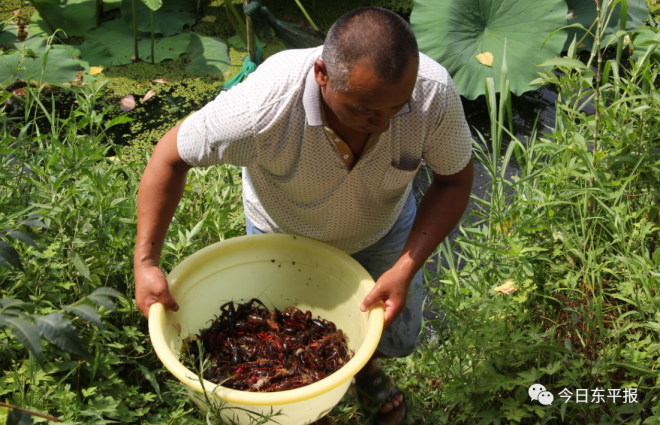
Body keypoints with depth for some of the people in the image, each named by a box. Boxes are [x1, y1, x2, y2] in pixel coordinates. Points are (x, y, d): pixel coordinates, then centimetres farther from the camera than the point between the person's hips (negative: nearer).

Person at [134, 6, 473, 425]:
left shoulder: (434, 92, -38)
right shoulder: (262, 109, -44)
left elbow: (455, 180, -20)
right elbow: (171, 156, -26)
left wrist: (406, 269, -32)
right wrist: (146, 261, -29)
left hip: (383, 226, 2)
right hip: (284, 233, -1)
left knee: (397, 337, 13)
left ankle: (365, 365, 51)